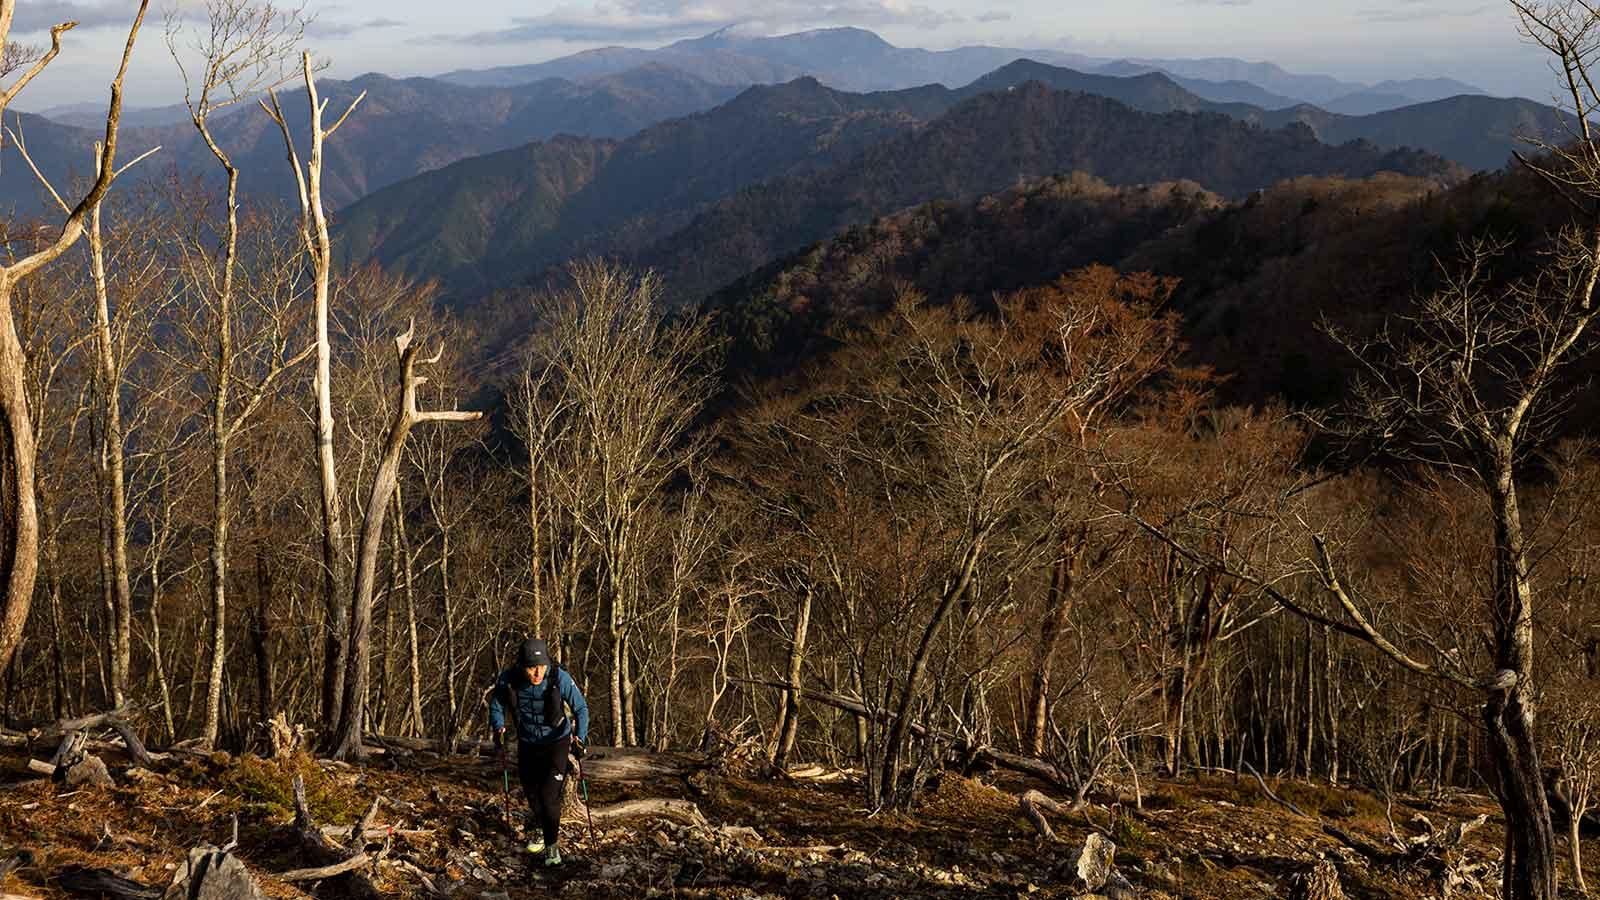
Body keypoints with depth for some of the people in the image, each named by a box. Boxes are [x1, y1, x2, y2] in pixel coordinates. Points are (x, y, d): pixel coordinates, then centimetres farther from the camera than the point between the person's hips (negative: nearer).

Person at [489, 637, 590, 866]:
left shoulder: (560, 678, -27)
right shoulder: (508, 679, -21)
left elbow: (581, 708, -15)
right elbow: (496, 704, -1)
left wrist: (579, 737, -28)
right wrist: (498, 728, -19)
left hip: (557, 742, -3)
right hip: (527, 744, 3)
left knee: (549, 796, -13)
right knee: (532, 793, 17)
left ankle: (551, 846, 6)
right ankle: (537, 828, 48)